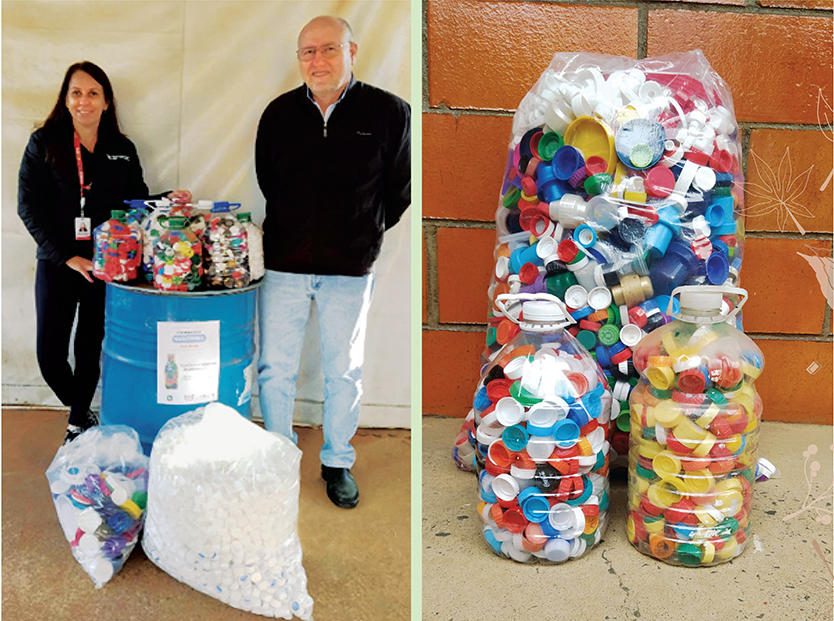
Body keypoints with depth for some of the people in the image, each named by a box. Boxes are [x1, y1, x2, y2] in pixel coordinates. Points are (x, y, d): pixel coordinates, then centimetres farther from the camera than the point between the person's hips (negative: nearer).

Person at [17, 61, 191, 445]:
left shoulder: (122, 150, 6)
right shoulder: (44, 143, -1)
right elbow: (29, 207, -6)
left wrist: (166, 201, -10)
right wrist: (66, 256, -15)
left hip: (105, 266, 1)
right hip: (57, 266, -1)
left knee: (90, 351, 8)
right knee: (50, 355, 0)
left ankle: (79, 423, 27)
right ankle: (80, 409, 29)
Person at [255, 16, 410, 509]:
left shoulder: (389, 112, -4)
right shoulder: (279, 113, 3)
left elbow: (400, 190, 5)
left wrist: (365, 236, 6)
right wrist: (287, 235, 13)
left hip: (351, 268, -1)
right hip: (284, 264, 2)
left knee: (344, 370, 10)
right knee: (275, 367, 7)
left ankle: (338, 462, 29)